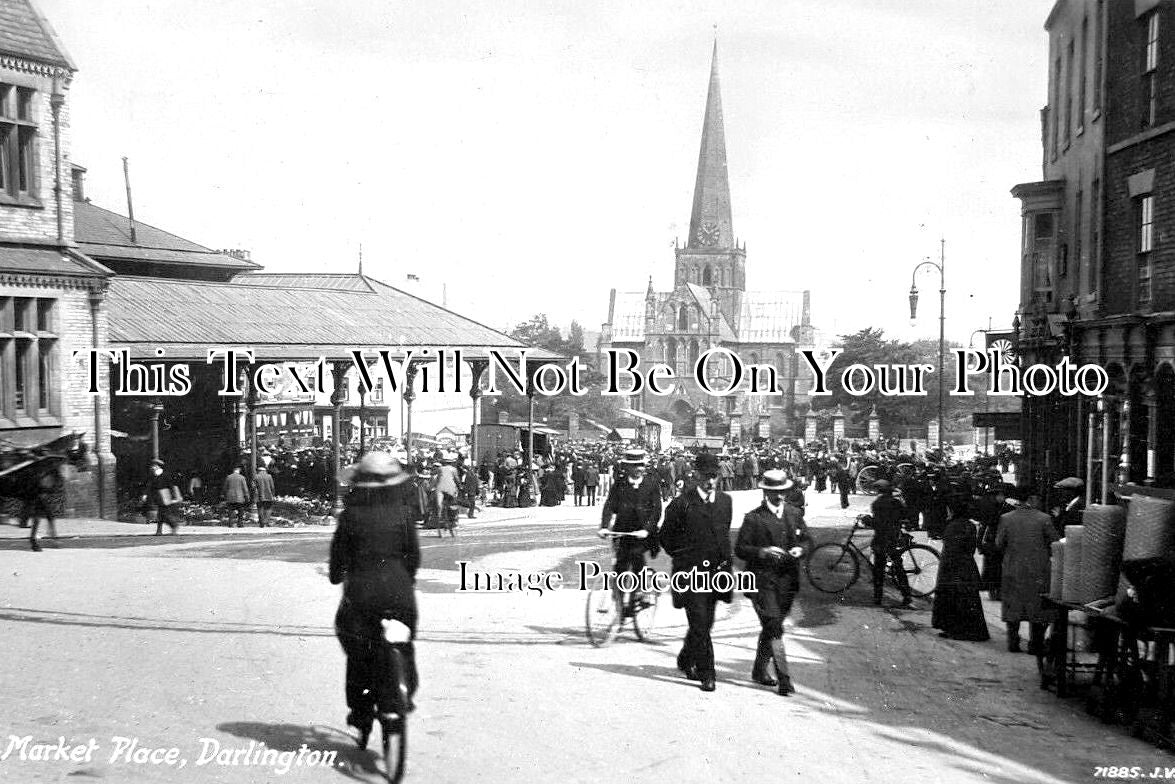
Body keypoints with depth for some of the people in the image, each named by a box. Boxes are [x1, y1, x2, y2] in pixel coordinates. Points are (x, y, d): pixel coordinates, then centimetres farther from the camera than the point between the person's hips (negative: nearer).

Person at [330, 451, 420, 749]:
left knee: (359, 654, 14)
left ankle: (360, 712, 17)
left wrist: (336, 576, 24)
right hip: (398, 590, 0)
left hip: (360, 592, 0)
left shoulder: (351, 514, -3)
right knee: (402, 651, 15)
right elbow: (413, 553, 3)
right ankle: (395, 700, 1)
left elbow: (339, 551, 4)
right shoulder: (402, 511, -2)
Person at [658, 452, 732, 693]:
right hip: (691, 573, -5)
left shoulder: (725, 501, 9)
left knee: (705, 624, 13)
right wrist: (683, 558, 5)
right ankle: (706, 674, -5)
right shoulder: (681, 504, -7)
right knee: (700, 624, -9)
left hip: (717, 572, 5)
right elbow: (665, 536, 3)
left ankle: (686, 660, 34)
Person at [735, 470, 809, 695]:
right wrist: (763, 552, -21)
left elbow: (805, 540, 19)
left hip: (788, 580, 5)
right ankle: (784, 679, -14)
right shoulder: (753, 518, -5)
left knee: (771, 627, 15)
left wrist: (800, 549, -3)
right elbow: (740, 549, -5)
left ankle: (760, 670, 31)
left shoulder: (795, 514, 10)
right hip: (762, 581, -5)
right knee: (774, 628, -12)